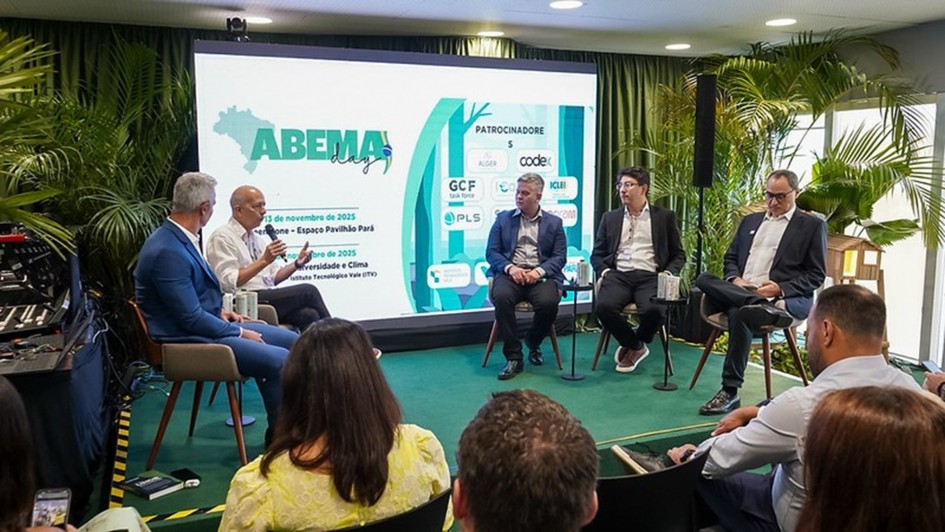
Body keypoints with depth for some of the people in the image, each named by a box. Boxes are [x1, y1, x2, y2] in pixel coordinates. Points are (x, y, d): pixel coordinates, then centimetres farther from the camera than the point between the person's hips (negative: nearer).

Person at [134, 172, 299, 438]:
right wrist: (239, 333, -12)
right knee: (279, 361, -23)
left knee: (293, 341, 4)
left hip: (203, 324, 10)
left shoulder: (176, 238, 7)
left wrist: (219, 311, 9)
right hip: (188, 340, -10)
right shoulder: (168, 252, -24)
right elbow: (192, 320, -23)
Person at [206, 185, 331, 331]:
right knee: (308, 291, -18)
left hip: (268, 298, 7)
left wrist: (297, 263, 5)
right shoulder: (222, 237, -4)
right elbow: (229, 282, -16)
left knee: (308, 314, -22)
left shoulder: (257, 239, 21)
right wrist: (264, 260, -18)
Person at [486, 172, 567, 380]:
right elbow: (491, 252, 7)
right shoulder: (503, 218, 15)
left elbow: (560, 257, 5)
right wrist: (510, 267, -13)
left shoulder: (554, 223, 13)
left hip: (541, 276, 0)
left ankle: (533, 342, 2)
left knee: (549, 302, -32)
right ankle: (513, 357, -22)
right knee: (502, 297, -34)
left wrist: (539, 271, -14)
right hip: (510, 274, 0)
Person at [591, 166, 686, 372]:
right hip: (618, 276, 2)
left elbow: (678, 255, 14)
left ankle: (637, 343, 4)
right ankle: (635, 346, 0)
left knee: (654, 310, -34)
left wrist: (668, 273, -6)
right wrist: (604, 271, -2)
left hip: (650, 277, -1)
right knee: (604, 307, -31)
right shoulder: (610, 218, 20)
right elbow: (597, 254, 19)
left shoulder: (665, 216, 14)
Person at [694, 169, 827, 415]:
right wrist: (734, 279, -1)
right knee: (704, 279, -24)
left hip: (784, 299, -5)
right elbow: (731, 257, 23)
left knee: (741, 314, -36)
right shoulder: (750, 221, 23)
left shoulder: (812, 225, 7)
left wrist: (780, 289, -15)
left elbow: (816, 276, 2)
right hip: (739, 291, 5)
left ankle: (730, 391, -28)